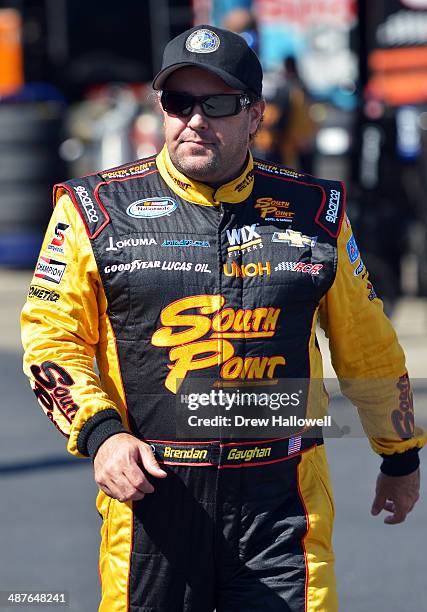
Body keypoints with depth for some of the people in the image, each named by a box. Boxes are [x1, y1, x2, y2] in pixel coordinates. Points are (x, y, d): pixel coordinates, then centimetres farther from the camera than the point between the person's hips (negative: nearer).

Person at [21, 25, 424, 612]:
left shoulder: (313, 212, 8)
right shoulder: (95, 210, 3)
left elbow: (368, 348, 18)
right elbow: (52, 336, 4)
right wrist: (99, 431, -11)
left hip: (282, 498, 0)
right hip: (150, 489, 0)